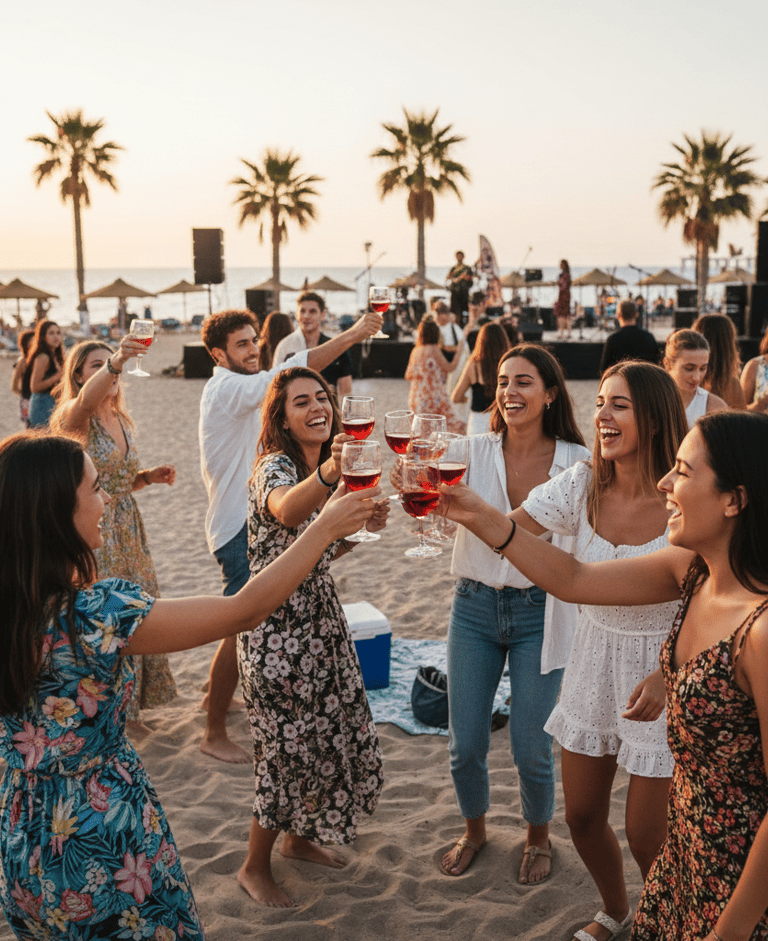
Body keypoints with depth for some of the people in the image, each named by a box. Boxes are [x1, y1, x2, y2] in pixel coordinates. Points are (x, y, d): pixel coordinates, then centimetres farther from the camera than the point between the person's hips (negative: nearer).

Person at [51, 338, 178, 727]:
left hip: (127, 530, 8)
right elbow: (87, 398, -38)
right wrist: (115, 363, -56)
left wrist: (148, 476, 2)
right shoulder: (75, 418, -12)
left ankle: (126, 708, 31)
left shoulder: (123, 422, 11)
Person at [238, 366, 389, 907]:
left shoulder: (331, 469, 7)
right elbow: (285, 511, -45)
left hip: (321, 618, 8)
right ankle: (256, 867, 23)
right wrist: (326, 475, -64)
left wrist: (364, 527, -1)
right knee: (289, 744, 1)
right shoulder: (275, 466, -18)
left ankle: (300, 837, 40)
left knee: (339, 735, 17)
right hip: (275, 625, -8)